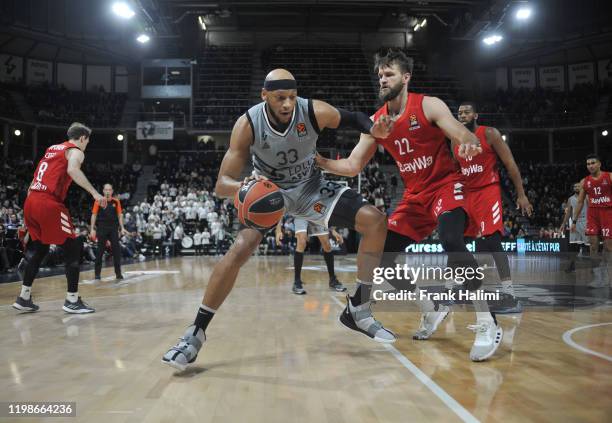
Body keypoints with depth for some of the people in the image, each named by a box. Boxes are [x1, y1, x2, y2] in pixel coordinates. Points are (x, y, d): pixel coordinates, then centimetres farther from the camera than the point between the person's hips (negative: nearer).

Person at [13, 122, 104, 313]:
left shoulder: (52, 149, 25)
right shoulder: (75, 151, 1)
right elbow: (72, 170, -22)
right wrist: (94, 193, -25)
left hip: (31, 201, 9)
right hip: (49, 204, -9)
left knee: (38, 249, 21)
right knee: (73, 249, -1)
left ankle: (24, 298, 25)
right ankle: (72, 300, -1)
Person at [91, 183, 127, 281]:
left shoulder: (116, 201, 5)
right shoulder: (98, 201, -1)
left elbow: (120, 215, 9)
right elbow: (94, 215, 0)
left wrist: (122, 228, 1)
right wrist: (92, 229, -6)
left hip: (113, 228, 2)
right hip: (102, 228, -2)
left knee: (117, 250, 0)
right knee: (100, 251, 2)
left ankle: (118, 273, 7)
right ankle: (97, 273, 11)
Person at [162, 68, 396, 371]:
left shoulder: (315, 111, -24)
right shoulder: (248, 124, -27)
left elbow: (351, 118, -2)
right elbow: (221, 185, -28)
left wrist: (373, 129, -25)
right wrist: (242, 186, -52)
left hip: (310, 187, 3)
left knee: (375, 222, -11)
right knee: (239, 250, -25)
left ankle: (358, 310, 1)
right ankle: (196, 333, -10)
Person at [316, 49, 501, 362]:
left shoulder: (428, 105, -10)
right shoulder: (376, 122, 2)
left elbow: (464, 135, -19)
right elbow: (352, 166, 4)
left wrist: (470, 142, -43)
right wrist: (319, 160, -10)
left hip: (446, 185, -6)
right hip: (414, 195, 6)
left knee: (451, 241, -34)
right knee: (381, 256, -1)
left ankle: (488, 325, -22)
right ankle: (432, 311, 18)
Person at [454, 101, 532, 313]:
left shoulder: (490, 134, -6)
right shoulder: (455, 141, 11)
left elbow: (510, 164, -7)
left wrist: (521, 195, -11)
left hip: (488, 192, -7)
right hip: (466, 194, 7)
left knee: (490, 240, -21)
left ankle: (510, 297, -21)